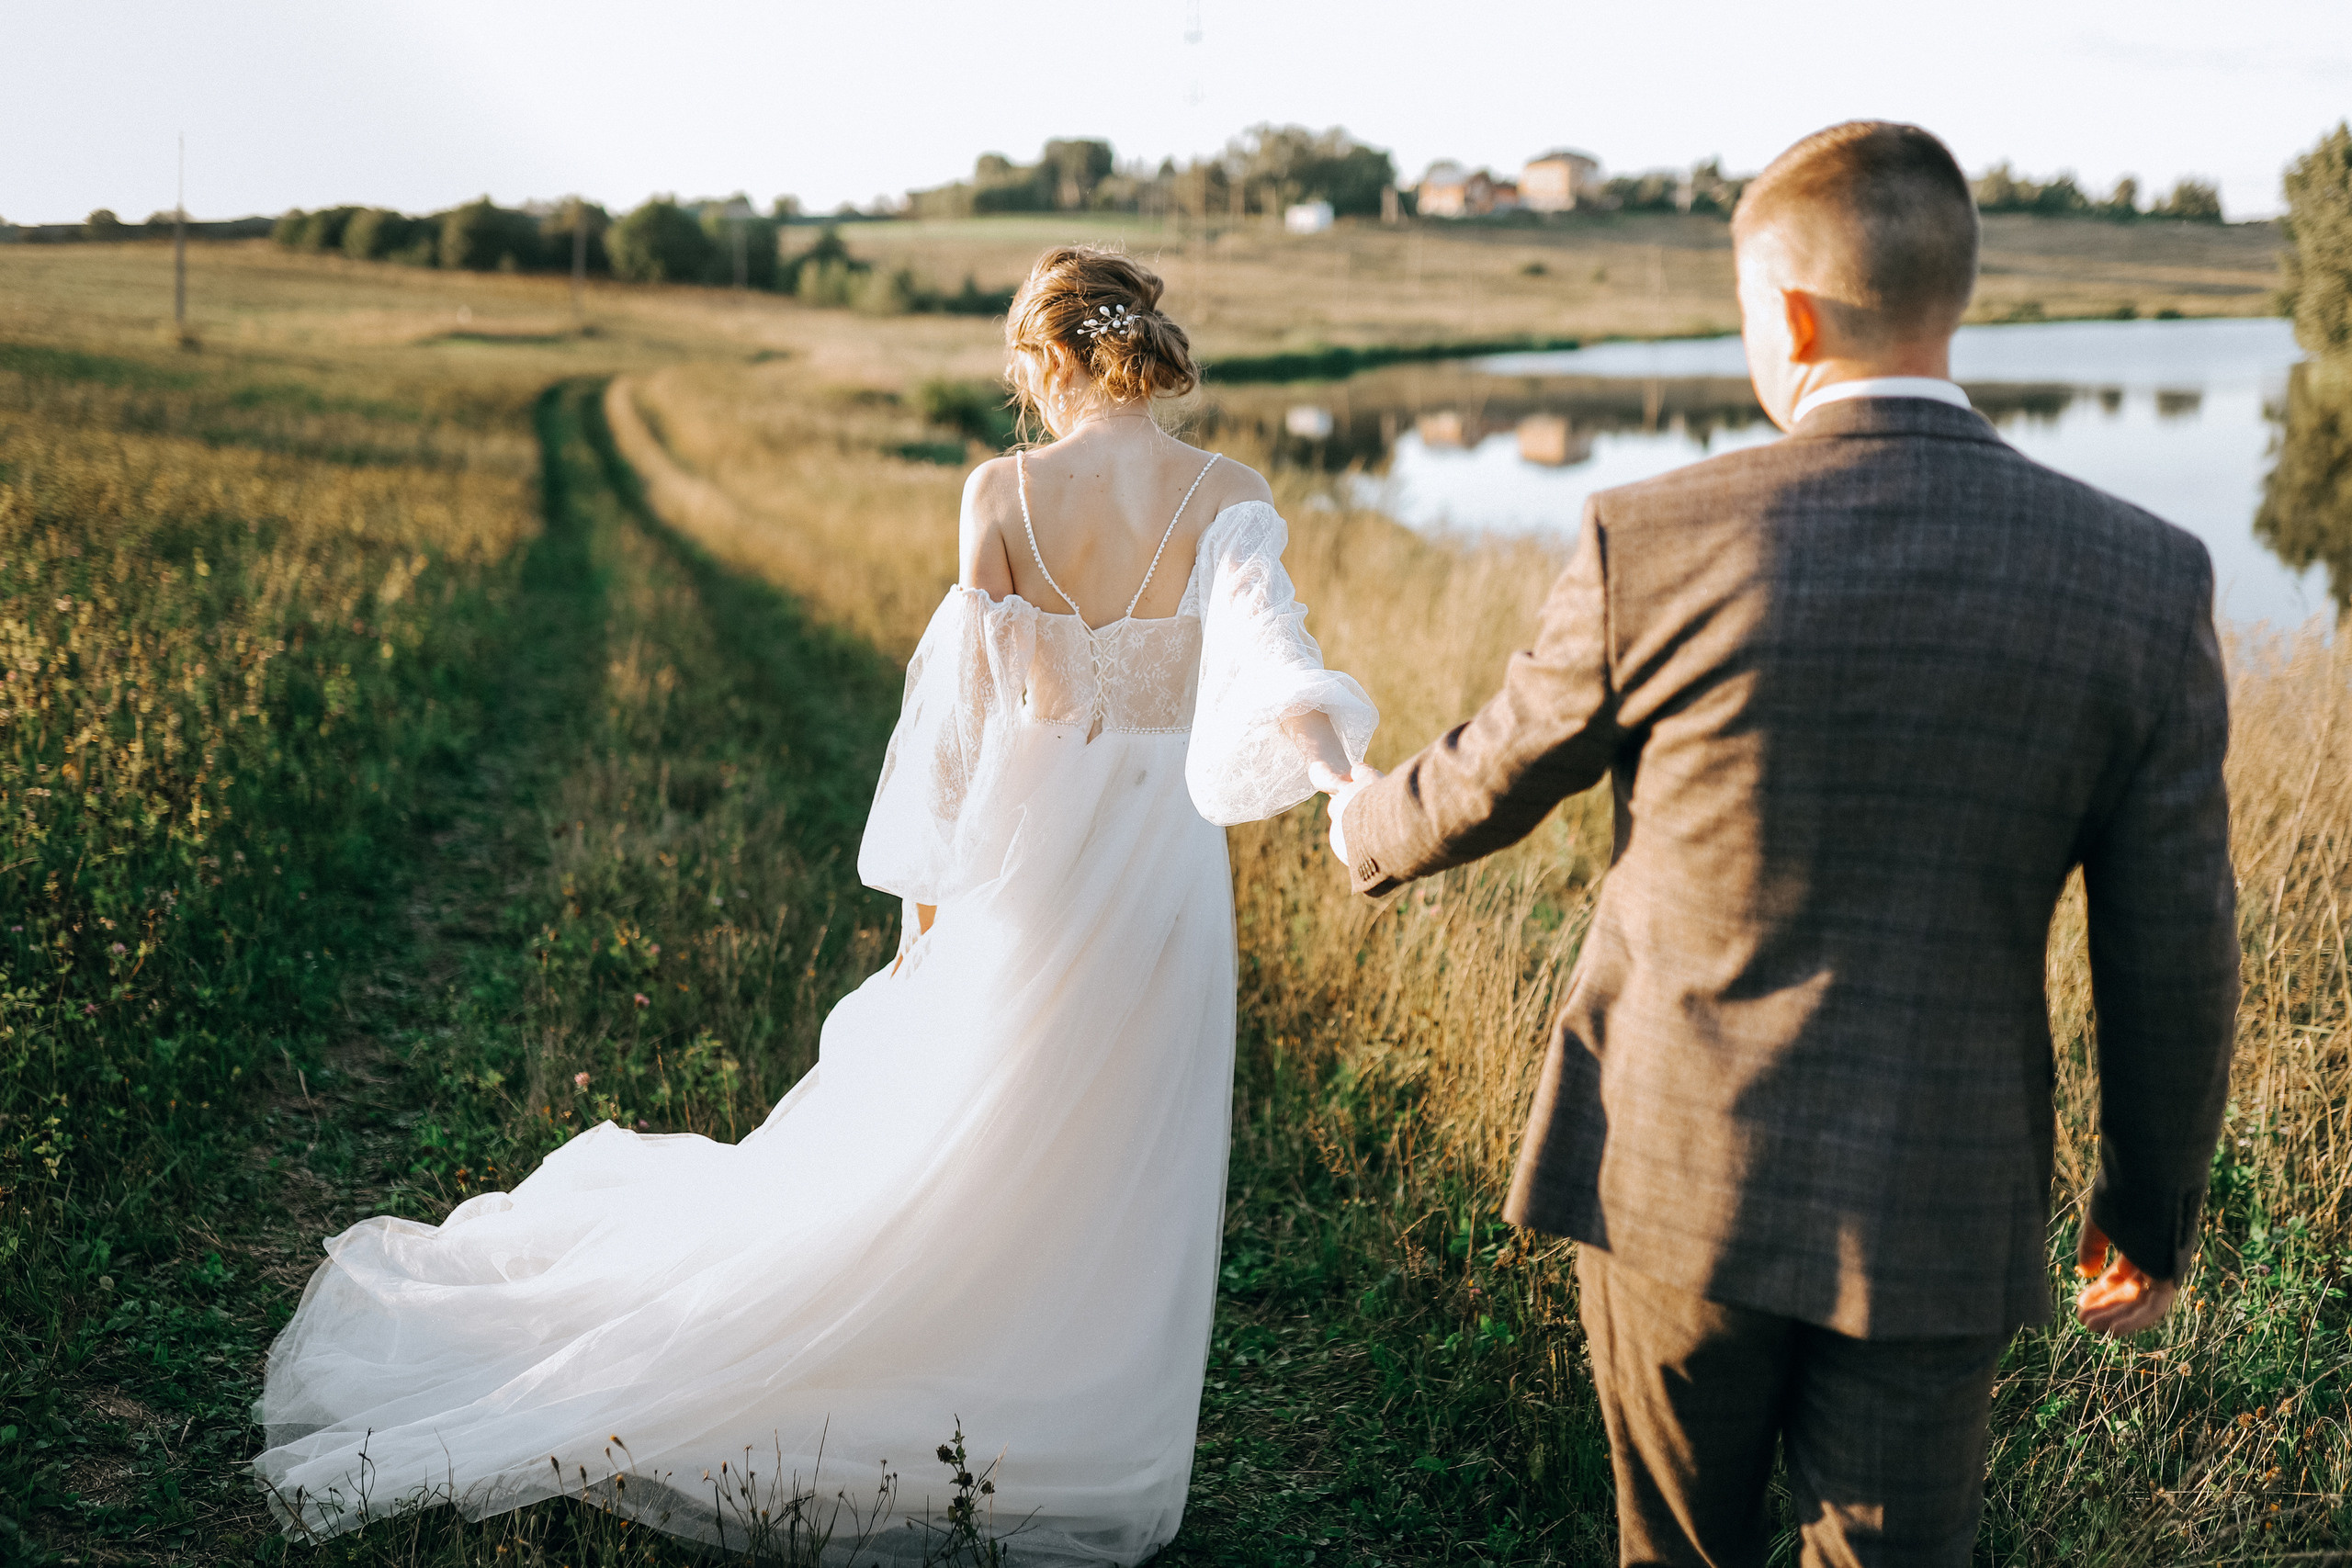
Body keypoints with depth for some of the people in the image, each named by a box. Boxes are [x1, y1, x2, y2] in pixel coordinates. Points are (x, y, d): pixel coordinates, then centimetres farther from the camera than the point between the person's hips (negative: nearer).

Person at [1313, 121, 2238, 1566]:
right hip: (1942, 1214, 1)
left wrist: (1370, 826, 25)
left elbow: (1493, 779, 2)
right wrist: (2153, 1216, 11)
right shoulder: (2143, 579, -9)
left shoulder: (1653, 544, -15)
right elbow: (2173, 956, -4)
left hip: (1676, 1176, -1)